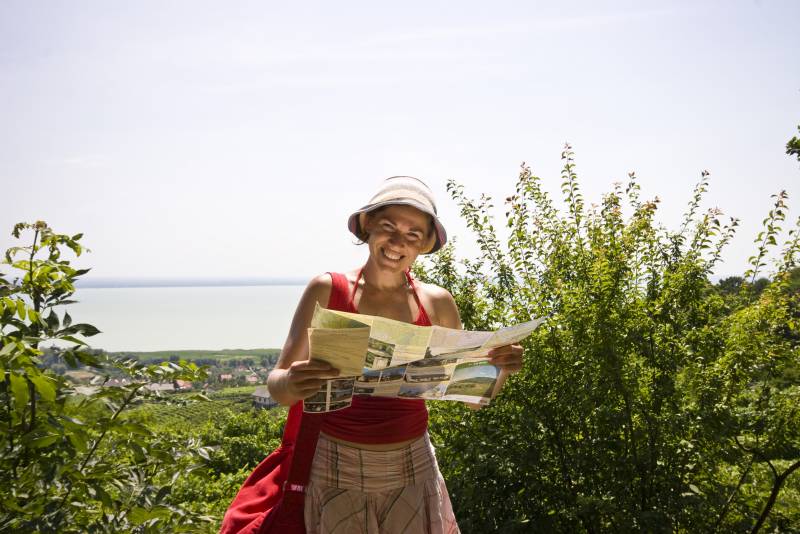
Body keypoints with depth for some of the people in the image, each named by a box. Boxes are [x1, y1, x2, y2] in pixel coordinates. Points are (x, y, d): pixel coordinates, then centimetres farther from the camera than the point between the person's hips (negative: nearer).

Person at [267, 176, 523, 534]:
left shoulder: (437, 303, -2)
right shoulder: (328, 290, -8)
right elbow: (276, 384, -11)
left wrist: (498, 367, -16)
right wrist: (290, 384, -34)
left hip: (413, 470, 2)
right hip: (338, 469, -1)